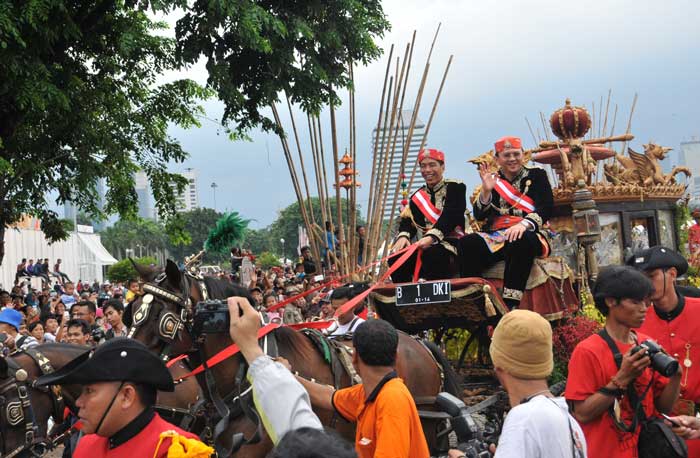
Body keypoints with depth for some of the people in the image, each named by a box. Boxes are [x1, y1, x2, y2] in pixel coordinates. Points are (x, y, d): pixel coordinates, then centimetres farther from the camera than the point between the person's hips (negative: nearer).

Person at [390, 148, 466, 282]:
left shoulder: (455, 188, 2)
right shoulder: (418, 196, 18)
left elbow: (450, 216, -15)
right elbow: (409, 220, 4)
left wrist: (432, 236, -32)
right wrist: (403, 236, -21)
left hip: (451, 242, -5)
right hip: (427, 245, 5)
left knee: (433, 254, -38)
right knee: (397, 258, -20)